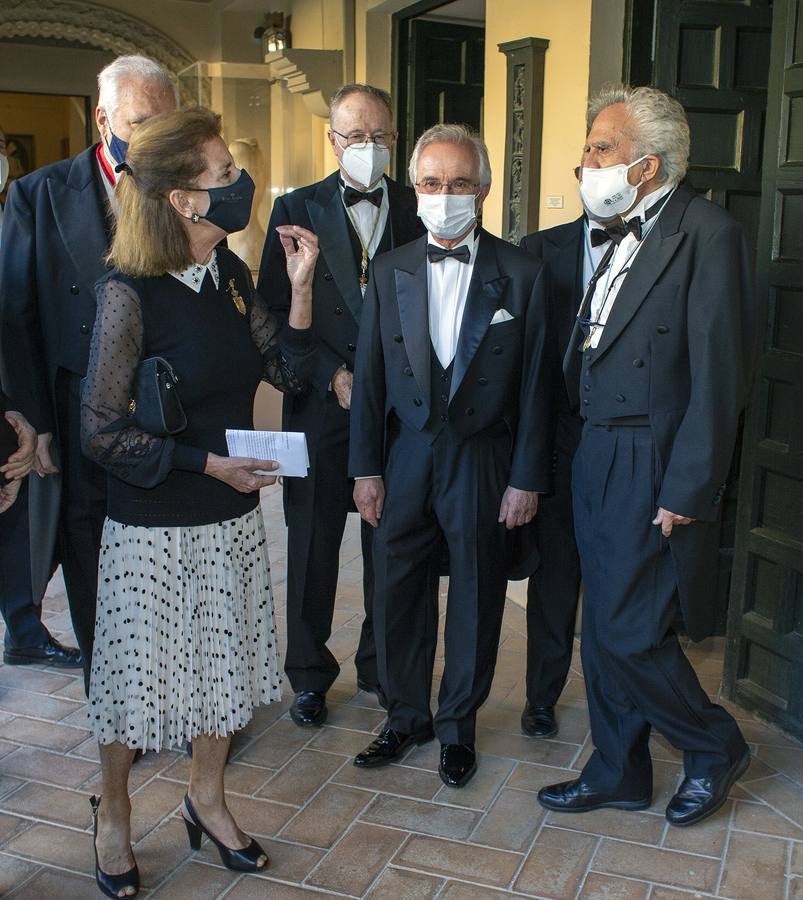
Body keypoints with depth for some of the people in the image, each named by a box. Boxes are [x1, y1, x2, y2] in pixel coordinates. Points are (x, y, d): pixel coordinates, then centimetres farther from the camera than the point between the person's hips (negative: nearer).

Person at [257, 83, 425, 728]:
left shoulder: (418, 211, 5)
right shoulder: (297, 210, 3)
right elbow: (274, 313, -2)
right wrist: (333, 375, -11)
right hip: (320, 407, 0)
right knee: (313, 544, 9)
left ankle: (381, 665, 29)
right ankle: (310, 673, 26)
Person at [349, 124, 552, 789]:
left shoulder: (522, 274, -5)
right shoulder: (390, 272, 3)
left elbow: (535, 384, -4)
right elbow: (370, 377, 4)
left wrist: (527, 480, -6)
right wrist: (366, 469, 1)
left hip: (485, 466, -2)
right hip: (406, 462, 2)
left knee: (475, 602, 10)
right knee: (397, 596, 10)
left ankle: (458, 727, 30)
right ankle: (406, 716, 31)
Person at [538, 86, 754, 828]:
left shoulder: (708, 234, -13)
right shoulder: (623, 236, 13)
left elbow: (719, 376, -17)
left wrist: (688, 490, -18)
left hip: (652, 470, -8)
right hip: (599, 459, 8)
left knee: (629, 632, -3)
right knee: (603, 628, 15)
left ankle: (715, 748, 24)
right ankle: (617, 773, 32)